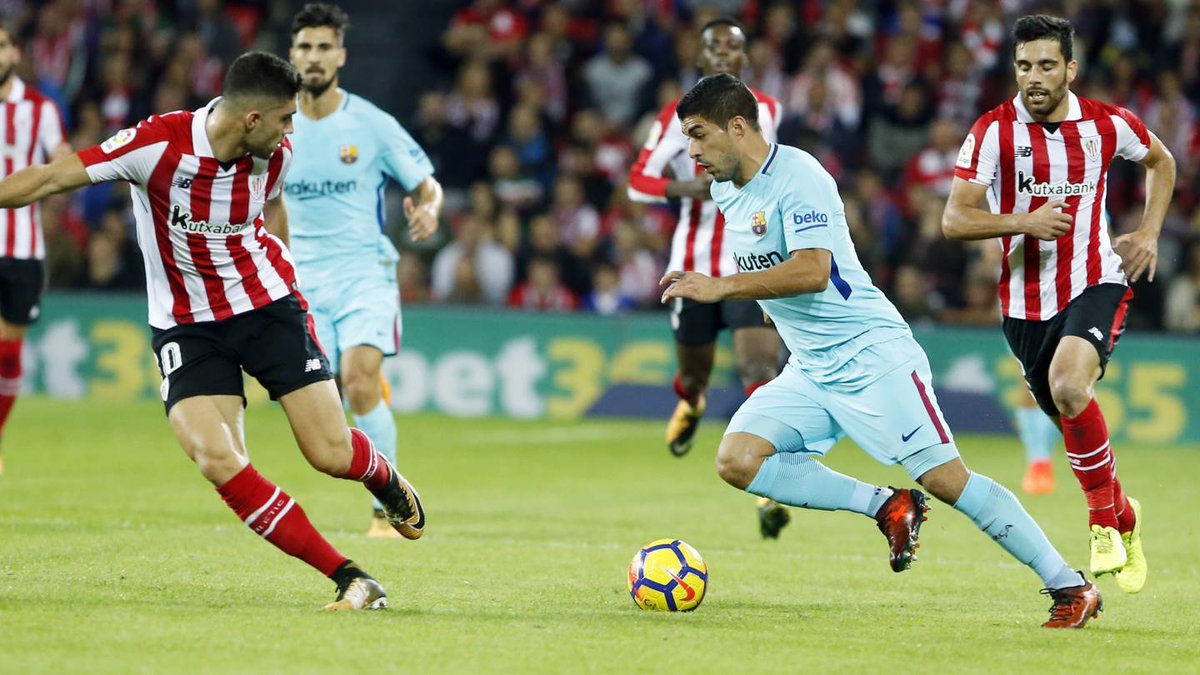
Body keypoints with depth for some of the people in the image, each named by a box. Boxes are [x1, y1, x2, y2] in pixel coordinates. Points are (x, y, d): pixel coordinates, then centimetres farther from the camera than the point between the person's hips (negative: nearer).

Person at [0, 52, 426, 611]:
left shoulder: (275, 155, -6)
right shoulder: (158, 145, -21)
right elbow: (53, 179, -19)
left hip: (268, 303, 2)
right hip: (187, 326, -2)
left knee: (332, 455, -6)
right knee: (218, 461, -22)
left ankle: (384, 479, 34)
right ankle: (350, 579, -15)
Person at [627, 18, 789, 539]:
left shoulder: (767, 111, 5)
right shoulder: (679, 118, -3)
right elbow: (638, 180, -4)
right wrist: (686, 188, -20)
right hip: (696, 266, 0)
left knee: (760, 368, -17)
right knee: (696, 371, 15)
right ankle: (690, 403, 56)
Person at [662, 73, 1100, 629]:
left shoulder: (796, 175, -16)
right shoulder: (725, 192, 11)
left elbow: (812, 270, -28)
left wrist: (720, 287, -27)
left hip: (872, 353, -8)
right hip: (808, 372, 8)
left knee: (943, 478, -14)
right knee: (736, 461, -12)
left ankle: (1070, 588, -5)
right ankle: (887, 507, -3)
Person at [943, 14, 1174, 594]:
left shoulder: (1106, 125, -4)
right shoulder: (994, 131, -9)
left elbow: (1160, 161, 19)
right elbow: (954, 221, -13)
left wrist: (1148, 232, 8)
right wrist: (1025, 222, -27)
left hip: (1096, 284, -2)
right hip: (1025, 301, 2)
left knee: (1069, 385, -30)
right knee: (1069, 418, 11)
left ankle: (1103, 520, -13)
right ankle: (1124, 517, 40)